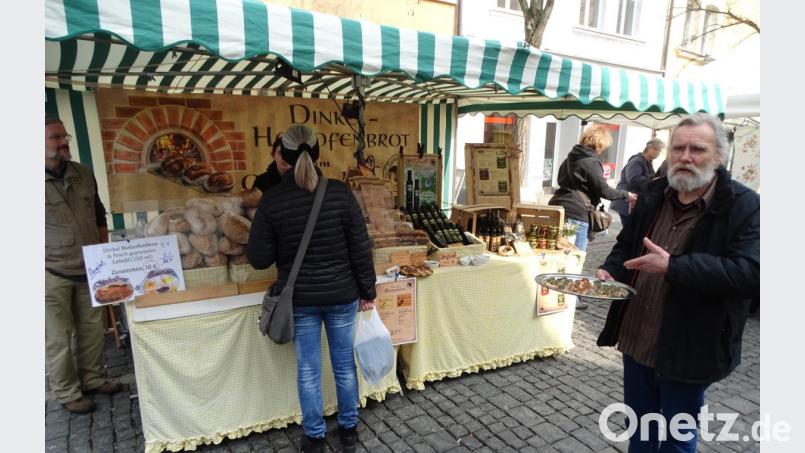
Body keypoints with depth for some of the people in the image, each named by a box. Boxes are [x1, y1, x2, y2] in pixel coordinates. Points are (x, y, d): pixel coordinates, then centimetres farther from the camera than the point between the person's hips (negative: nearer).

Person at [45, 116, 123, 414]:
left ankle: (92, 378, 32)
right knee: (58, 336, 6)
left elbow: (99, 216, 15)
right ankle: (67, 393, 21)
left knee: (92, 328, 15)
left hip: (89, 269, 5)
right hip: (52, 274, -5)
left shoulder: (84, 175, 5)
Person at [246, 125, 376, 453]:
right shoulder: (340, 193, -11)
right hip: (341, 295, 1)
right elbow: (361, 249, -7)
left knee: (308, 371, 14)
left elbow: (258, 258, -7)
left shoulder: (272, 200, -11)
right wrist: (367, 292, 4)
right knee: (345, 365, 17)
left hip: (299, 299, 0)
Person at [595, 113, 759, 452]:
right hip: (637, 338, 5)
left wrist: (673, 266, -31)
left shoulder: (744, 206, -13)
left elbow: (750, 274, -24)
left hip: (687, 349, -5)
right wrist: (610, 271, -5)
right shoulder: (653, 195, 4)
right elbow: (626, 244, 15)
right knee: (638, 425, 24)